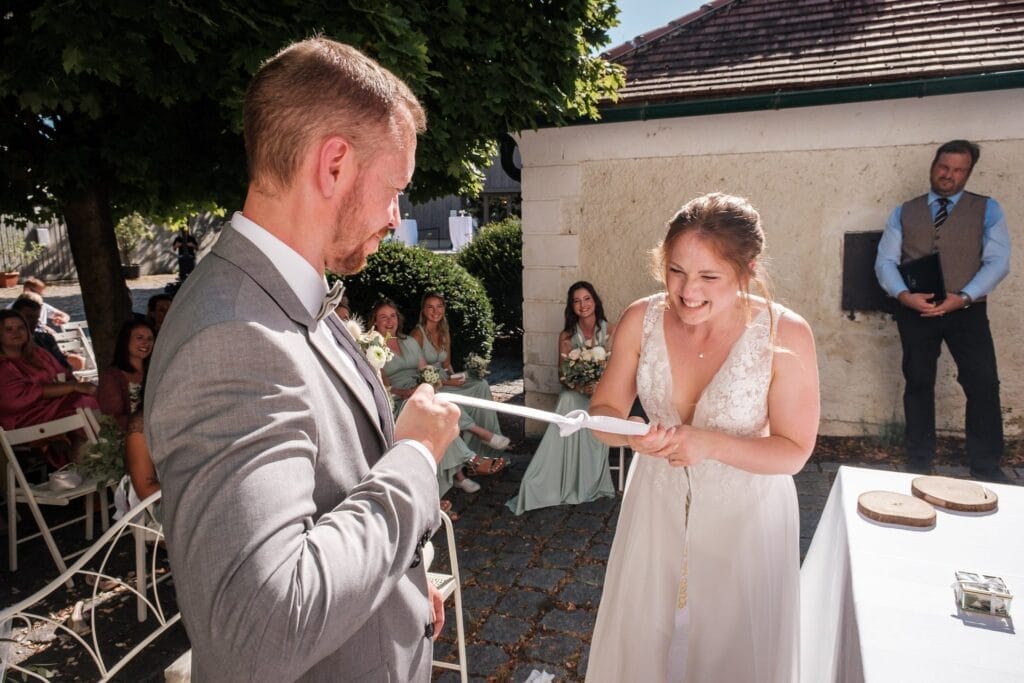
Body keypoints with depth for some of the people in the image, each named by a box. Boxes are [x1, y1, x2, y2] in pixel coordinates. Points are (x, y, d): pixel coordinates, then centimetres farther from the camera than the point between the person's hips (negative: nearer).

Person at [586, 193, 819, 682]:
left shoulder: (785, 336, -21)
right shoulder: (641, 320, -14)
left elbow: (793, 451, -13)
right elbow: (604, 409, -5)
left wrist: (710, 444, -29)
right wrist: (630, 434, -28)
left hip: (745, 515, -2)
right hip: (657, 503, 2)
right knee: (639, 643, 18)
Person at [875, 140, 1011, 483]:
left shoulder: (987, 209, 4)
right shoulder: (904, 212, 8)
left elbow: (998, 261, -3)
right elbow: (885, 261, 2)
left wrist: (962, 297, -17)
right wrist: (904, 295, -16)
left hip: (967, 310, -1)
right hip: (915, 311, 1)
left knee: (983, 385, -3)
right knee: (918, 384, 8)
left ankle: (986, 466, 13)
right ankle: (920, 463, 21)